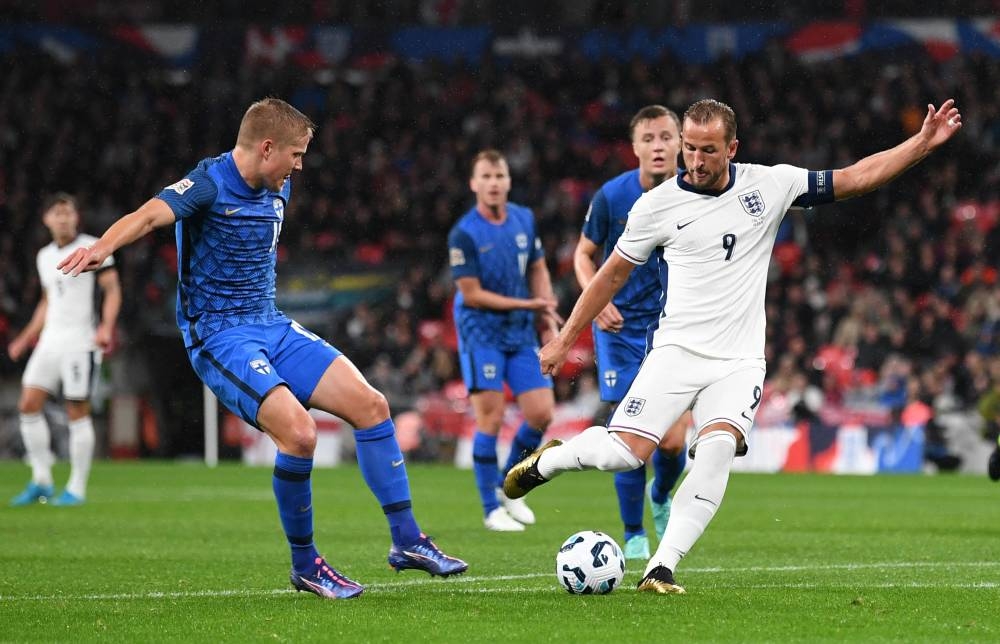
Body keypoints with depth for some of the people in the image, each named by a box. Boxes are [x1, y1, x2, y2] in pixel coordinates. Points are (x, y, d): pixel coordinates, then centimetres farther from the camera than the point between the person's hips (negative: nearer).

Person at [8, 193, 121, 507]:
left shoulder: (93, 249, -4)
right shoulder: (45, 256, 16)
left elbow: (112, 290, -7)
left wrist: (107, 327, -22)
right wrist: (26, 339, 24)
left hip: (80, 340, -6)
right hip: (50, 339, 6)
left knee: (77, 412, -4)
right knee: (28, 405, -2)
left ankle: (77, 489, 3)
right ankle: (41, 481, 7)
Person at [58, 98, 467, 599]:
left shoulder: (277, 190, 9)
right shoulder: (209, 185, -16)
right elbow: (151, 215, -35)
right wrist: (102, 248, -54)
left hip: (272, 326, 8)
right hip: (218, 335, -8)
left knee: (370, 404, -2)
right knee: (298, 431, -25)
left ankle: (406, 540, 9)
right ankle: (304, 564, -5)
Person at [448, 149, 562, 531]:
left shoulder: (524, 220, 4)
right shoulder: (464, 234, -14)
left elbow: (538, 270, 16)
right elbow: (471, 295, -13)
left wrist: (548, 319, 7)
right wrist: (527, 303, -13)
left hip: (522, 335, 5)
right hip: (482, 333, -5)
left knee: (541, 413, -1)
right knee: (491, 419, -8)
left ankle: (508, 486, 20)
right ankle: (492, 508, 3)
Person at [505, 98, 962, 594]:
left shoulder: (770, 185, 3)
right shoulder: (657, 204, 0)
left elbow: (855, 179, 8)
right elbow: (613, 275, 11)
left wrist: (923, 143, 0)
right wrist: (565, 339, 13)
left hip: (740, 361, 1)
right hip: (677, 349, -1)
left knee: (718, 447, -25)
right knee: (626, 452, -16)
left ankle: (662, 568, -23)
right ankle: (547, 461, 16)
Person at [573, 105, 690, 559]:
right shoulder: (612, 196, -8)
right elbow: (584, 253, 6)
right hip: (621, 325, -1)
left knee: (673, 441, -6)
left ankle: (660, 498, 30)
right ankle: (634, 535, 9)